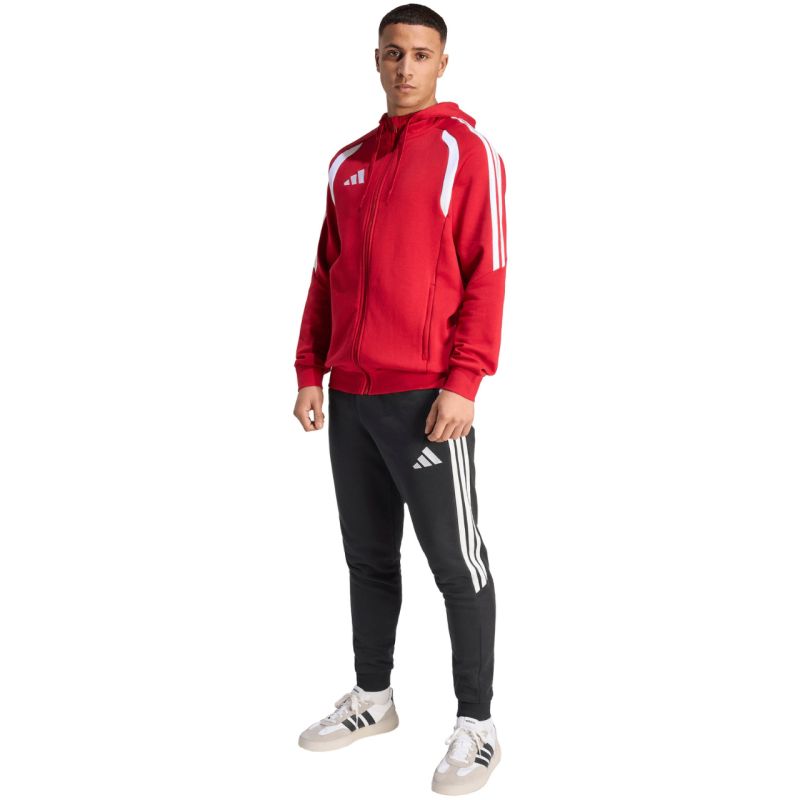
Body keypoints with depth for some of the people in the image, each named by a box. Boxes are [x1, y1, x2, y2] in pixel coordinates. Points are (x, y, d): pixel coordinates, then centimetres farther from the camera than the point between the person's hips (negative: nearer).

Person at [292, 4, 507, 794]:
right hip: (350, 397, 6)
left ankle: (476, 721, 13)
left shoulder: (467, 150, -3)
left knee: (455, 560, 1)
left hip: (426, 396, -6)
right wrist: (310, 372, 12)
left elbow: (486, 273, -9)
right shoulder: (348, 162, 16)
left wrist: (462, 384, -16)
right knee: (368, 556, 15)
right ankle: (372, 697, 30)